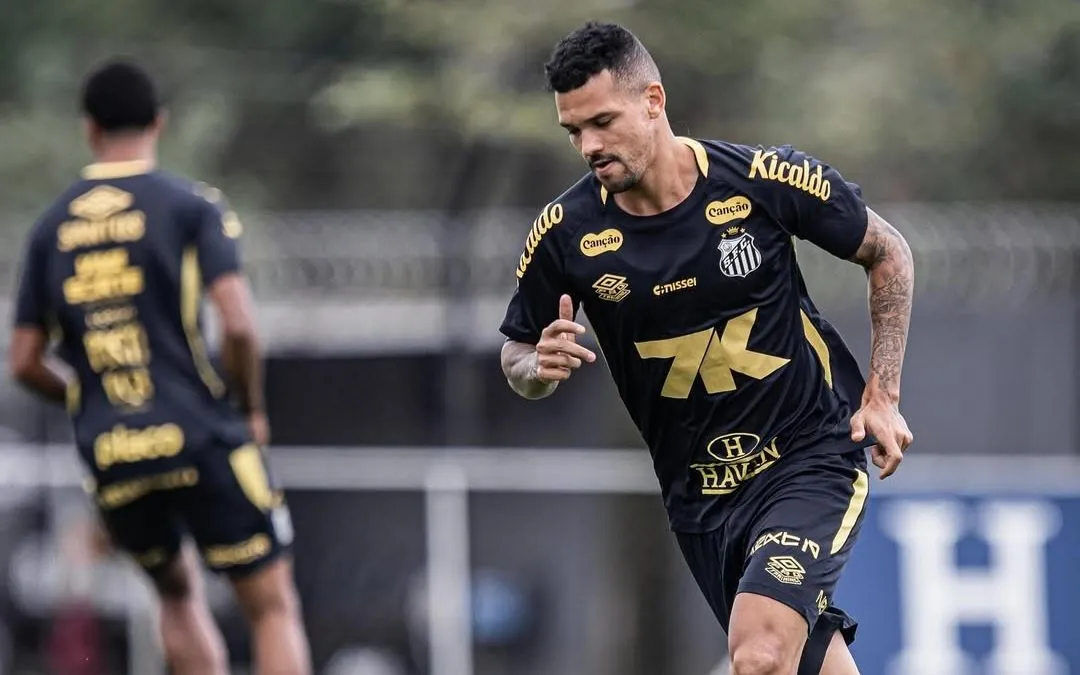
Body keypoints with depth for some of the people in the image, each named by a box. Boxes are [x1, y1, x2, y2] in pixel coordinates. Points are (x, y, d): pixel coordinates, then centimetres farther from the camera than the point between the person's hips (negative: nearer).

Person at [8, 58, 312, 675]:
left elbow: (24, 363, 11)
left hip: (111, 460, 4)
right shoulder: (193, 206, -3)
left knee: (179, 594, 25)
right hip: (202, 441, -4)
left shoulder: (51, 227, 9)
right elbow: (238, 325, -14)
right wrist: (252, 410, 3)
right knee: (274, 607, 1)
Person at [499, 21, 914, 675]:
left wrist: (882, 393, -3)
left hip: (813, 456, -4)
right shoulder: (564, 233, -9)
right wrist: (541, 365, -17)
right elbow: (517, 355, 7)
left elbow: (887, 253, 2)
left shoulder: (764, 179, -15)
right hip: (698, 492, 4)